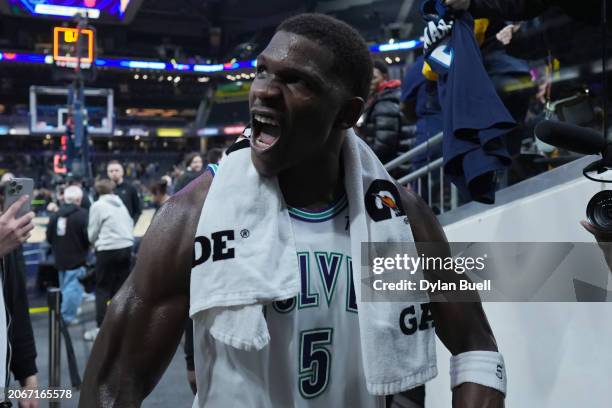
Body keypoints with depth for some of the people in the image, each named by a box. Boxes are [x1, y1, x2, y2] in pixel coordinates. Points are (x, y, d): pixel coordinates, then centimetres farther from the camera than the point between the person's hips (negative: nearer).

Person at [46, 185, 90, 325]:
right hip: (76, 258, -7)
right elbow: (89, 236, -19)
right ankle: (68, 316, -1)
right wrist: (84, 247, 3)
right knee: (73, 287, -2)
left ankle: (67, 313, 29)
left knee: (65, 287, 19)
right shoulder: (82, 214, -16)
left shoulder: (55, 215, 3)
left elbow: (49, 237, 7)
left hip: (60, 258, 7)